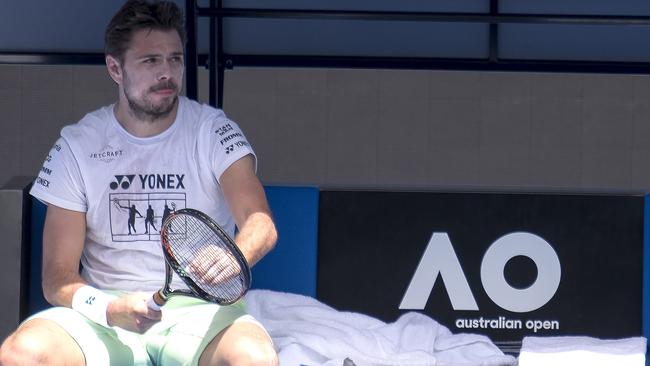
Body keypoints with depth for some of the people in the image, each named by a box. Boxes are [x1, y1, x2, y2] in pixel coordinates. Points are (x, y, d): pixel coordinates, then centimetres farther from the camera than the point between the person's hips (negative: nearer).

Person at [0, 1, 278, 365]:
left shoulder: (213, 130, 1)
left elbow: (261, 223, -14)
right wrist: (110, 309, -22)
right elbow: (58, 276, 0)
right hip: (106, 313, 1)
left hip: (199, 309, -1)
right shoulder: (78, 144, 4)